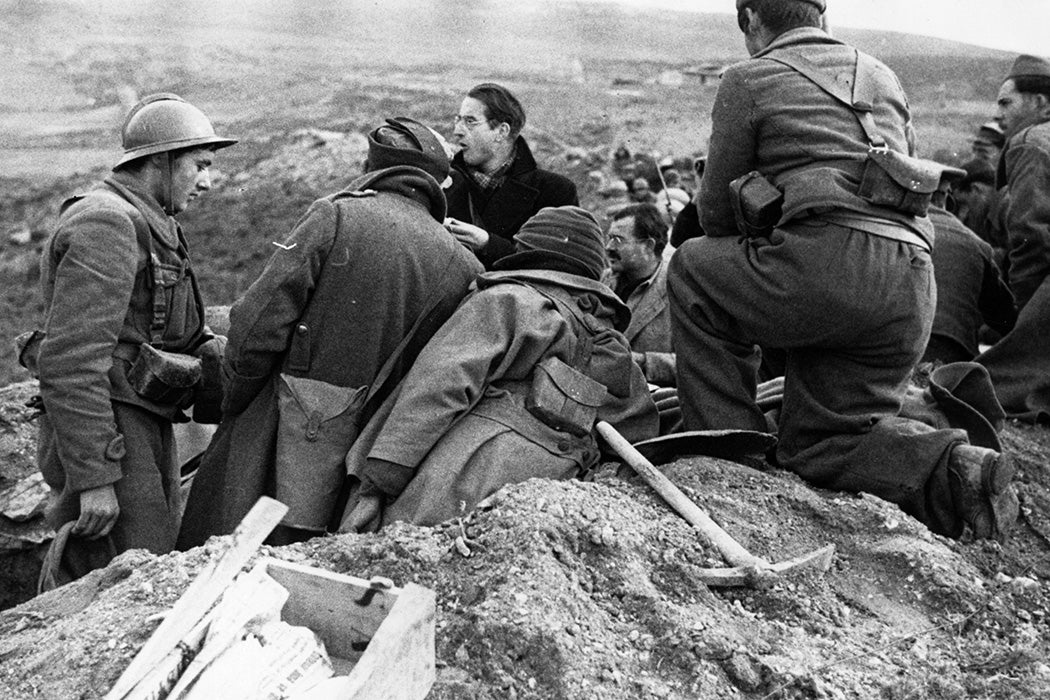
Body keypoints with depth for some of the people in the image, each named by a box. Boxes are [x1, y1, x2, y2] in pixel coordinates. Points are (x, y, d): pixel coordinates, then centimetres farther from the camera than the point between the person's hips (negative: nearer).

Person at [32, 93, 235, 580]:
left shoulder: (152, 227, 20)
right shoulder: (105, 224, -15)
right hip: (104, 436, -10)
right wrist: (94, 477, -24)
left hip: (147, 431, 10)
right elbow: (71, 359, -23)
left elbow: (183, 337, 23)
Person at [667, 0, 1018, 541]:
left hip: (828, 263, -6)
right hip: (911, 292, 7)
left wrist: (744, 266, 35)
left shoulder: (749, 79, 11)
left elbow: (716, 212, 13)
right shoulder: (882, 77, 29)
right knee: (819, 439, 18)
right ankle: (951, 468, -7)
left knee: (692, 271, 17)